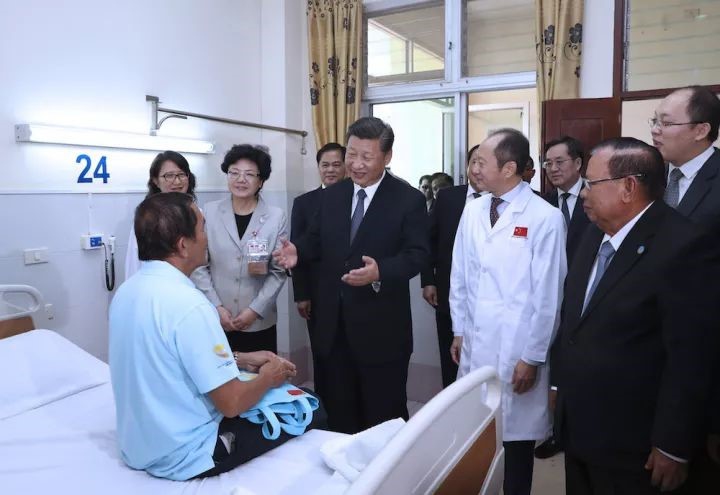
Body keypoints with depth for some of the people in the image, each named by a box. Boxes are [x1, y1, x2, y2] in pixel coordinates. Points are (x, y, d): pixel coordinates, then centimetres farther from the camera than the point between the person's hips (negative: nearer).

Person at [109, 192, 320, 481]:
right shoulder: (188, 304, -28)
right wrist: (268, 377, -5)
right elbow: (232, 403, -24)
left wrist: (240, 360, 10)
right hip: (186, 456, -9)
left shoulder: (127, 291, -1)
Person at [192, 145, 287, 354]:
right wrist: (216, 307, -6)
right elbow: (199, 266, 2)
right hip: (215, 321, 0)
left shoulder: (276, 216, -1)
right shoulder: (209, 212, 1)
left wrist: (255, 309, -7)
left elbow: (279, 271, 0)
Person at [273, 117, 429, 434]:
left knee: (384, 417, 12)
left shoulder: (409, 199, -8)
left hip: (381, 328, -5)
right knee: (337, 412, 20)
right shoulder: (331, 196, 7)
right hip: (333, 324, 5)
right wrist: (298, 251, -12)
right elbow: (317, 240, 11)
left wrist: (380, 271, -31)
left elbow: (416, 255, -13)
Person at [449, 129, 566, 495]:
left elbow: (548, 295, -10)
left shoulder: (545, 218, -13)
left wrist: (532, 357, -8)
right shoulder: (472, 211, 3)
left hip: (517, 351, -4)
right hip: (474, 345, 4)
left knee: (516, 434, 11)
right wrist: (458, 332, 12)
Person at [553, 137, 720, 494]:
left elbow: (691, 359, -20)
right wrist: (558, 381, 13)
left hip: (628, 442, -7)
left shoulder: (685, 247, -20)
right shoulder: (595, 234, 4)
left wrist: (674, 448, -15)